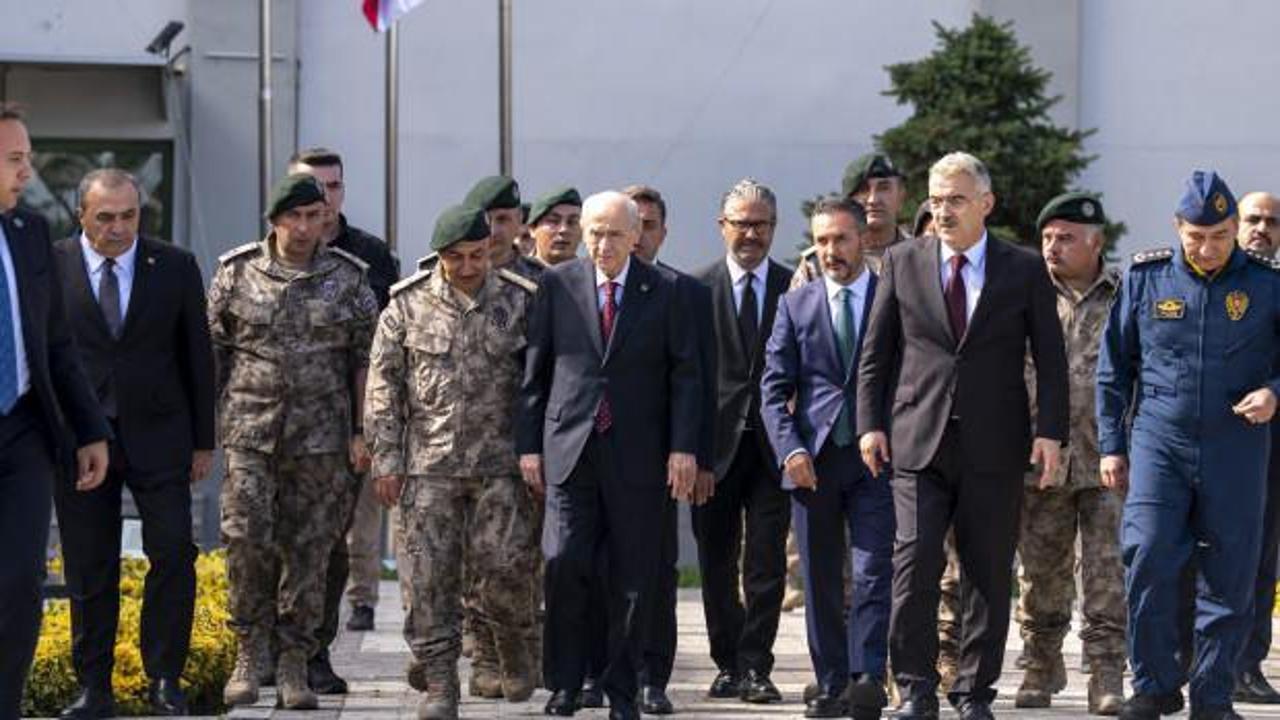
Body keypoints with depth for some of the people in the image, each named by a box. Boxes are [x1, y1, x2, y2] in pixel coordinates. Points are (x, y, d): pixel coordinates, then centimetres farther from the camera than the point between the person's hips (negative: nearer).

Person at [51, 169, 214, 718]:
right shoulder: (48, 266, -1)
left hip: (156, 436, 1)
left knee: (174, 554, -7)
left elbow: (197, 357, 8)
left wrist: (203, 441, 6)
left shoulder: (175, 267, 3)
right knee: (88, 569, 4)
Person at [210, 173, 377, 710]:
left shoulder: (348, 278, 4)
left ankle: (294, 665, 10)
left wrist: (362, 431, 1)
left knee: (309, 550, 2)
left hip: (320, 436, 1)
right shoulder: (236, 273, 3)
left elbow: (365, 359, 7)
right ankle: (248, 655, 5)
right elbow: (212, 349, 8)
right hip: (250, 430, -1)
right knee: (246, 540, -10)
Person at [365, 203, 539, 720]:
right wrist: (386, 459, -1)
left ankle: (510, 640, 20)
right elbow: (383, 385, 4)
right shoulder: (408, 305, 3)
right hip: (428, 464, 0)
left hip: (499, 463, 0)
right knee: (430, 574, -1)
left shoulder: (520, 302, 4)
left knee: (504, 563, -8)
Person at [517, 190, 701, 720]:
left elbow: (684, 374, 4)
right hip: (570, 449, 0)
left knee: (633, 578, 3)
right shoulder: (557, 286, 5)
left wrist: (683, 448, -5)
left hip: (637, 455, 0)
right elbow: (534, 370, 7)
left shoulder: (663, 293, 4)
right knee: (565, 566, -8)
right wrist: (529, 443, 2)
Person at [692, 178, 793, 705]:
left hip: (772, 442, 0)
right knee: (717, 562, 5)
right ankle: (728, 664, 15)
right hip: (715, 441, 0)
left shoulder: (796, 289, 6)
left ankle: (755, 667, 0)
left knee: (767, 563, -4)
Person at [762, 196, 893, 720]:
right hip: (812, 459, 2)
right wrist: (791, 449, -8)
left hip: (875, 456, -2)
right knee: (821, 580, 4)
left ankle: (868, 678, -17)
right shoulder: (796, 305, 10)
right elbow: (774, 389, 7)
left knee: (873, 569, -13)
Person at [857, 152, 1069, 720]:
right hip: (919, 441, 0)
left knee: (988, 574, 4)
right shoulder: (902, 263, 7)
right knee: (914, 568, -9)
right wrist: (870, 423, 2)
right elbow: (875, 353, 10)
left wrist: (1050, 431, -5)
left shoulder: (1024, 270, 5)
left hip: (993, 445, 0)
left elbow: (1050, 359, 4)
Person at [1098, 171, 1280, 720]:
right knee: (1147, 561, -12)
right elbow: (1113, 366, 11)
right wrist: (1111, 444, 7)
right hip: (1159, 442, 0)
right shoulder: (1145, 278, 4)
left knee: (1229, 577, 2)